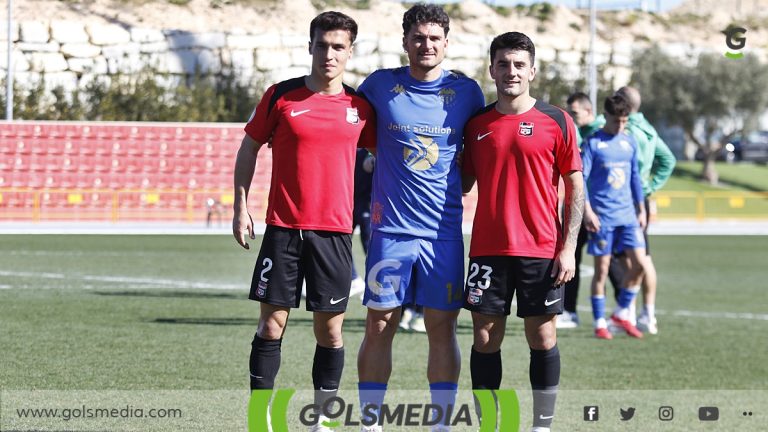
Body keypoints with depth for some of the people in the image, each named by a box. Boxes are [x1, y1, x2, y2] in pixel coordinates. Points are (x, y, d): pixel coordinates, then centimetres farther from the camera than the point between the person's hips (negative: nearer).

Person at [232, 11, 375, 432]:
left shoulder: (360, 107, 4)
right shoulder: (281, 96, 0)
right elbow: (249, 148, 9)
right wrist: (241, 207, 3)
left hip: (335, 231, 1)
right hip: (283, 227, -1)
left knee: (329, 330, 3)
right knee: (271, 324, -1)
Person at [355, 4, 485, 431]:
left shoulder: (467, 91, 2)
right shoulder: (380, 85, 1)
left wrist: (461, 182, 4)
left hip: (444, 230, 0)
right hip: (391, 228, 0)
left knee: (442, 327, 2)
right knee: (379, 326, 1)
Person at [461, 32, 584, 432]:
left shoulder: (555, 122, 0)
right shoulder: (477, 124, 7)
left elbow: (575, 188, 1)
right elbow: (464, 182, 15)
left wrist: (568, 248, -5)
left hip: (542, 250, -2)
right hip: (487, 249, 2)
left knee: (543, 338, 2)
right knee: (485, 338, 2)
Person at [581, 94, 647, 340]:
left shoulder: (629, 142, 11)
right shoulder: (593, 143, -5)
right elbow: (581, 178, -8)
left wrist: (641, 210, 18)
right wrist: (587, 211, -16)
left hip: (628, 215, 5)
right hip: (602, 217, -5)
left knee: (639, 263, -5)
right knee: (602, 269, 0)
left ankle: (621, 313, 12)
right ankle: (600, 323, 8)